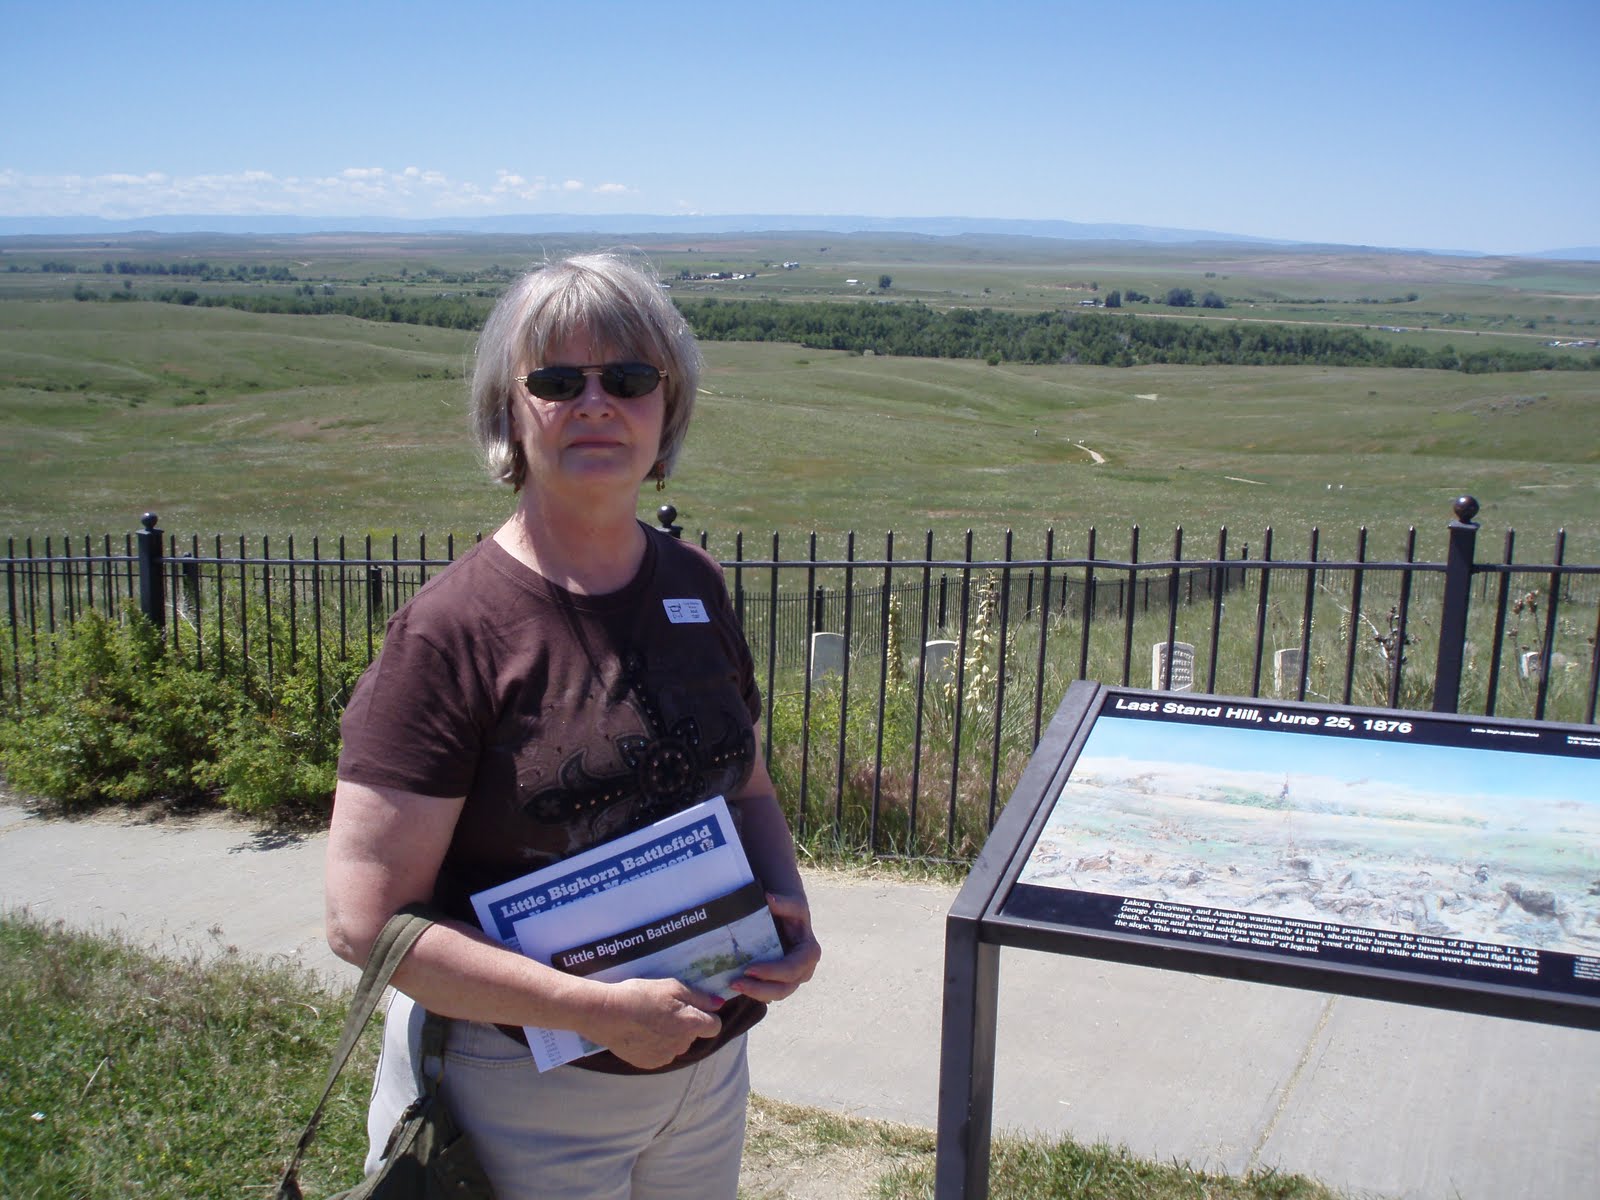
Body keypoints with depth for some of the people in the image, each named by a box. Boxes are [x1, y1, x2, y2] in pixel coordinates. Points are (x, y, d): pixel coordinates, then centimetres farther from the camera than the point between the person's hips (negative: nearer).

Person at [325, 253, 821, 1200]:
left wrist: (787, 903, -8)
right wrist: (598, 1009, -24)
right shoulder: (453, 634, -19)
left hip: (709, 1059, 6)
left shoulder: (694, 588, -1)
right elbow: (366, 920, -20)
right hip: (524, 1094, -5)